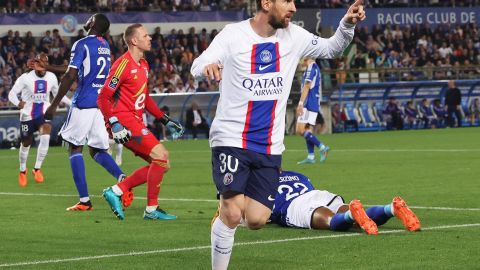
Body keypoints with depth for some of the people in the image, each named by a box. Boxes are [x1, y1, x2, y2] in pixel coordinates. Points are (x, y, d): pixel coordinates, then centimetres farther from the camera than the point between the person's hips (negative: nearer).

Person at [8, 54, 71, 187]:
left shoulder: (51, 77, -4)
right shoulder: (26, 78, -15)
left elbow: (58, 94, 13)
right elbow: (12, 93, -12)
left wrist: (72, 103, 6)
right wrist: (18, 103, -33)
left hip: (44, 113, 2)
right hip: (28, 115, -1)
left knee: (45, 137, -24)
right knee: (26, 144, 10)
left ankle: (37, 169, -8)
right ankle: (22, 171, 36)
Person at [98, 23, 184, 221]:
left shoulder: (143, 65, 17)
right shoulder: (124, 64, -13)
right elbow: (103, 98, -15)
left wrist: (165, 120, 20)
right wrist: (114, 125, -24)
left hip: (136, 122, 10)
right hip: (124, 121, -10)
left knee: (160, 164, 7)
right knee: (161, 156, -16)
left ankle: (116, 191, 9)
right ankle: (152, 209, -8)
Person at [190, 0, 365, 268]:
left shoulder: (293, 36, 4)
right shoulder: (234, 34, -9)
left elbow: (331, 49, 13)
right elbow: (198, 66, -16)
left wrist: (347, 25, -7)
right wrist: (207, 67, -41)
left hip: (269, 146, 4)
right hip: (231, 140, -4)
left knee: (256, 221, -3)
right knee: (232, 215, -15)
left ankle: (230, 203, 30)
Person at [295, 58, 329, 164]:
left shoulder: (311, 68, -10)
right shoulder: (316, 68, 19)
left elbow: (307, 87, -17)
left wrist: (301, 103, -19)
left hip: (309, 104, -10)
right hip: (314, 105, 10)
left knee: (300, 130, -13)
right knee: (308, 130, 7)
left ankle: (322, 147, -19)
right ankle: (310, 157, 2)